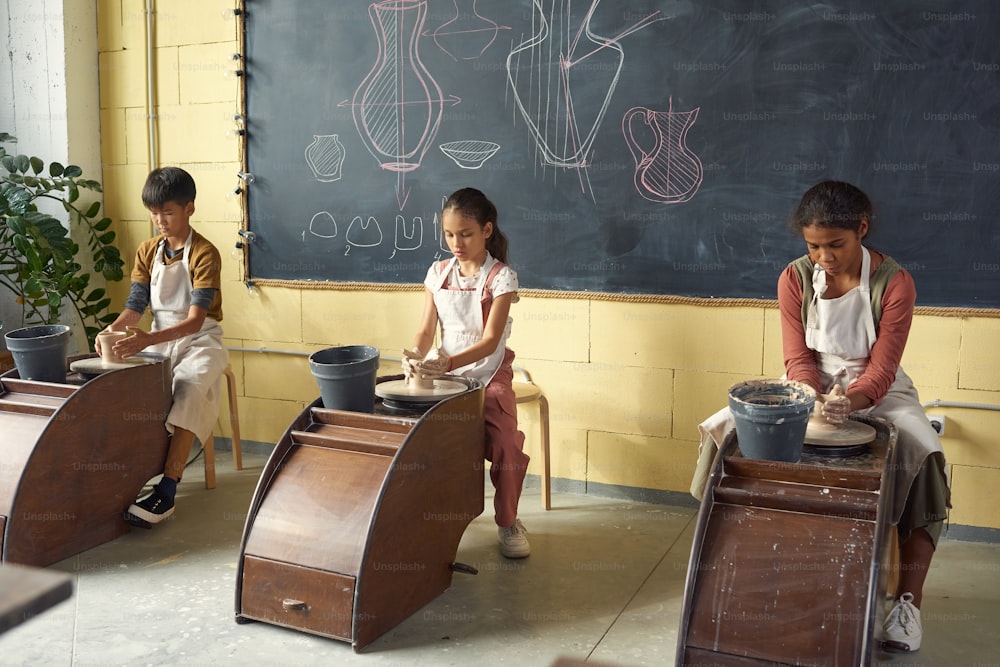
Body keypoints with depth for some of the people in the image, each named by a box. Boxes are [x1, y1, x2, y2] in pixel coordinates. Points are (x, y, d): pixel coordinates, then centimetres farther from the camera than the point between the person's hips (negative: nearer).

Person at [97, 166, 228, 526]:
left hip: (200, 341, -6)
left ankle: (167, 489, -33)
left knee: (188, 388, -33)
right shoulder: (147, 251, 5)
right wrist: (112, 330, -21)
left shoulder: (204, 254, -14)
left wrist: (147, 339, -37)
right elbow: (135, 306, 1)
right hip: (157, 340, 6)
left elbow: (195, 320, -22)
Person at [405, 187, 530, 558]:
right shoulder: (438, 273, 5)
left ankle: (507, 522, 3)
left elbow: (490, 340, -18)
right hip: (443, 373, 4)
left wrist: (448, 363, -34)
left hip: (488, 374, -3)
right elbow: (427, 330, 1)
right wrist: (415, 358, -22)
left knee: (506, 442, -22)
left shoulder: (500, 277, -9)